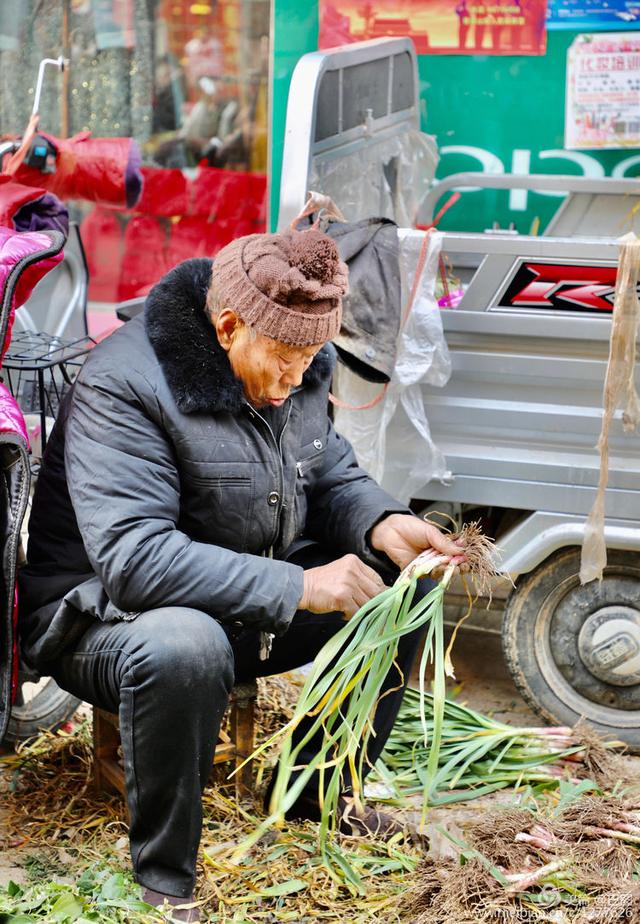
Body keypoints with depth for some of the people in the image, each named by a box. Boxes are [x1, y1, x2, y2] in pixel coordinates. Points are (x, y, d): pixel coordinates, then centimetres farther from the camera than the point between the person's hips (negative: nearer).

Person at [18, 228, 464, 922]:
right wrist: (297, 587, -37)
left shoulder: (298, 367, -2)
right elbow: (134, 558, -36)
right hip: (103, 614, -8)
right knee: (182, 649, -41)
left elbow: (331, 475, 14)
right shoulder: (123, 388, -27)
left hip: (252, 605, 8)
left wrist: (381, 524, -11)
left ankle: (319, 789, 14)